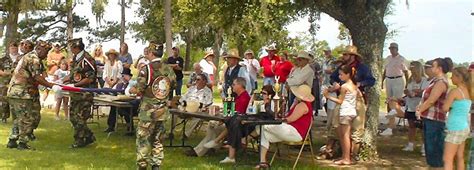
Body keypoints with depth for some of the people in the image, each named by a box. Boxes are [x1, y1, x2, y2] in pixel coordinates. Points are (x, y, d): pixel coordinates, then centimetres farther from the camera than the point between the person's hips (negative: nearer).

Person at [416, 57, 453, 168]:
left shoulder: (441, 82, -17)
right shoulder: (436, 80, 14)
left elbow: (431, 101, -19)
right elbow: (427, 97, 20)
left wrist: (419, 111, -7)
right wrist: (420, 107, 6)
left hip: (434, 119, -10)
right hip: (429, 118, 10)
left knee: (434, 147, -3)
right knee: (430, 146, 18)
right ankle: (432, 165, 29)